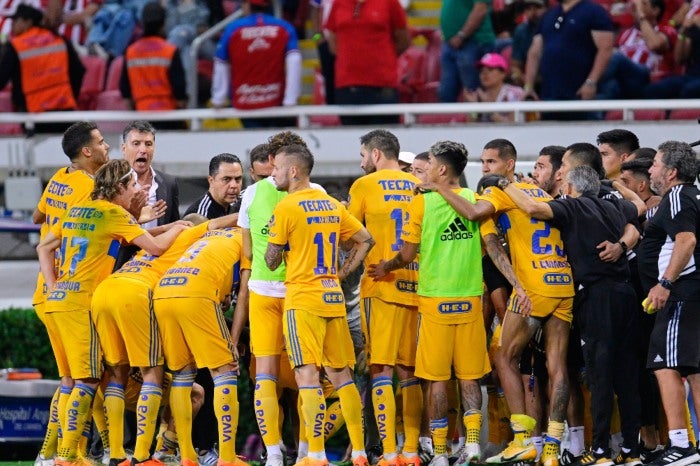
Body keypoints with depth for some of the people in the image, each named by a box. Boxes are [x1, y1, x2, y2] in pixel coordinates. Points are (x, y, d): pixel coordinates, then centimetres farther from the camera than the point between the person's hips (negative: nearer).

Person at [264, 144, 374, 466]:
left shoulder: (286, 207, -9)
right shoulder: (332, 205, 12)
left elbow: (271, 261, -6)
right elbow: (366, 240, 16)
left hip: (302, 298, -7)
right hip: (334, 297, 7)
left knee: (307, 375, -8)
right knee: (341, 374, 10)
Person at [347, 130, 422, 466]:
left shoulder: (365, 185, -1)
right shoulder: (418, 186, 11)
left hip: (381, 286, -5)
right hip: (417, 286, 5)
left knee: (381, 369, -5)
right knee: (409, 371, 10)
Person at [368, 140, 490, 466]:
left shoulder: (422, 202, -6)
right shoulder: (475, 200, 4)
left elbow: (408, 254, -7)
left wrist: (386, 268, 12)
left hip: (435, 298, -3)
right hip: (470, 298, 3)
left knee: (438, 378, 1)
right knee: (469, 375, 8)